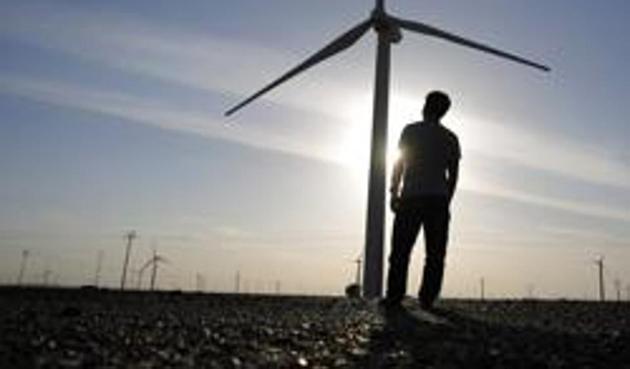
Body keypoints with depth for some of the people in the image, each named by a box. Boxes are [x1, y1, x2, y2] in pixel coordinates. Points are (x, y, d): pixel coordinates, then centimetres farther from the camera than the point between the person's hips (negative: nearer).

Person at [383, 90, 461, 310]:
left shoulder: (411, 131, 4)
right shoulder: (451, 138, 14)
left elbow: (399, 164, 1)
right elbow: (453, 174, 11)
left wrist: (394, 193, 4)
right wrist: (446, 202, 15)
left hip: (411, 197, -3)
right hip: (439, 200, 3)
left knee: (401, 251, -1)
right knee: (435, 253, 4)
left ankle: (394, 297, -6)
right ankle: (427, 299, -1)